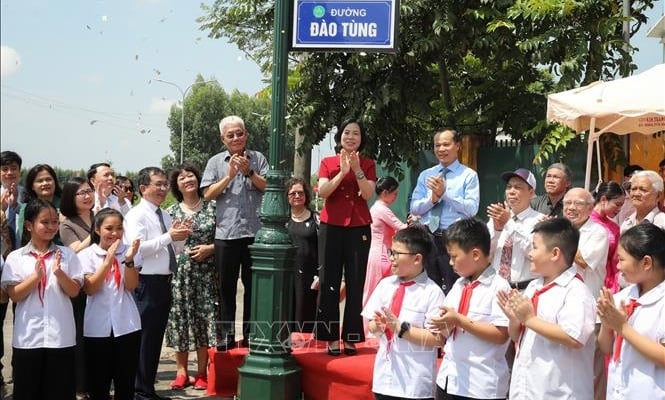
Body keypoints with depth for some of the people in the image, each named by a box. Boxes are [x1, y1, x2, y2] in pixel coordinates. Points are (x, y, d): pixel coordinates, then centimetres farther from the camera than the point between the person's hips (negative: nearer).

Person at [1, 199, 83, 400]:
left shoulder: (66, 254, 2)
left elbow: (74, 291, -2)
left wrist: (58, 272, -19)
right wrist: (36, 276, -20)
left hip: (61, 336, 1)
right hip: (28, 337, 0)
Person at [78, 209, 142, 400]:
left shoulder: (129, 251, 3)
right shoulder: (87, 255, -2)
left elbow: (131, 286, -6)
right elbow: (90, 289, -12)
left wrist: (129, 260, -21)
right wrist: (108, 261, -21)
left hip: (127, 325, 1)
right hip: (98, 327, -1)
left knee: (126, 382, 8)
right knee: (98, 383, 6)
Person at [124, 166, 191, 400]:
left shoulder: (165, 215, 15)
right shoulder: (136, 215, -9)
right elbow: (137, 248, -22)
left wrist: (181, 236, -1)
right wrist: (168, 236, -22)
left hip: (164, 282, 8)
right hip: (146, 283, -8)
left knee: (156, 337, 14)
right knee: (144, 338, -2)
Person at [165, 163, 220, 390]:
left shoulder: (211, 207, 4)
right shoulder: (172, 212, 7)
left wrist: (210, 248, -10)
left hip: (206, 272, -1)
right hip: (180, 272, 1)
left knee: (204, 318, 1)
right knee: (180, 319, 3)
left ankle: (202, 372, 12)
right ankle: (181, 371, 13)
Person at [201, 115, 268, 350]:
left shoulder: (258, 159, 7)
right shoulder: (216, 162, 8)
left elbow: (268, 187, -1)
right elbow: (208, 194, 0)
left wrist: (249, 172, -13)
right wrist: (229, 175, -10)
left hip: (254, 232, 0)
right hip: (225, 233, 0)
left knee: (253, 286, 6)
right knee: (226, 287, 6)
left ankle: (250, 335, 15)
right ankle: (227, 335, 14)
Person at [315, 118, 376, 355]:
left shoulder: (368, 164, 8)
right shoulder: (327, 163, 8)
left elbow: (367, 194, -6)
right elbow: (322, 192, -6)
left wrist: (357, 170, -17)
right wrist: (342, 172, -16)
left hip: (359, 228, 0)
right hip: (331, 227, 0)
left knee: (355, 283, 0)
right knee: (328, 282, -1)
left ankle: (351, 337, 4)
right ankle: (331, 337, 4)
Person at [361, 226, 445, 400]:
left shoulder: (432, 292, -12)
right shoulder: (385, 284, 5)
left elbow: (436, 339, -15)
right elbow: (369, 326, 8)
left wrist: (401, 328, -19)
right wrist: (377, 325, -14)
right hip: (384, 376, 5)